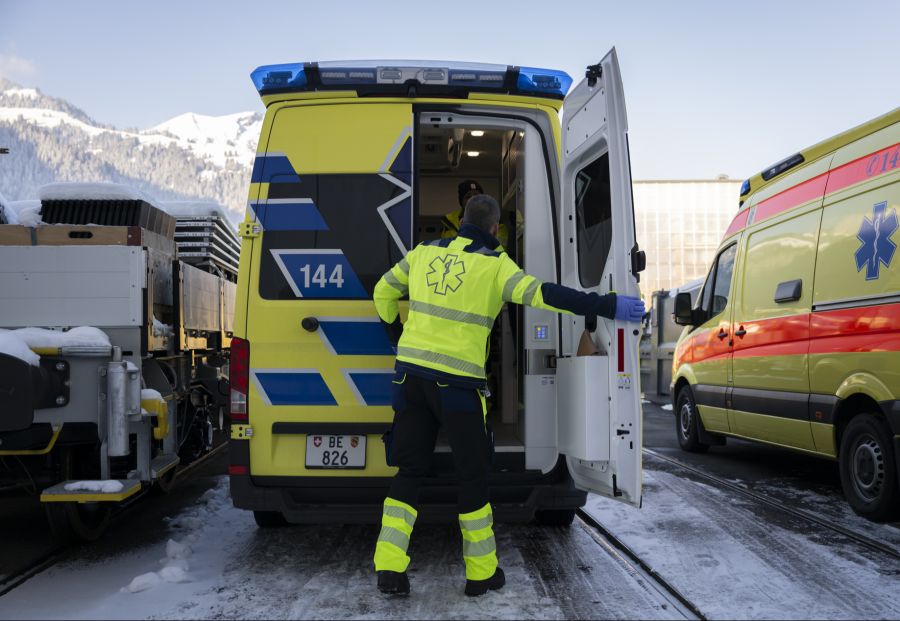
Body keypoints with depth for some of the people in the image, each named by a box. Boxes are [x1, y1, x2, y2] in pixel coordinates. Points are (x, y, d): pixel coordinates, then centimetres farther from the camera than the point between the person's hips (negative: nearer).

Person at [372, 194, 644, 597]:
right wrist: (608, 307, -13)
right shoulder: (494, 264, -4)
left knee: (410, 470, 13)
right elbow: (542, 294, -15)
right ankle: (481, 573, 19)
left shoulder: (425, 252, 11)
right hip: (456, 381, -5)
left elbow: (383, 293, 19)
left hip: (411, 372, 5)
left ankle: (389, 569, 7)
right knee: (472, 475, 9)